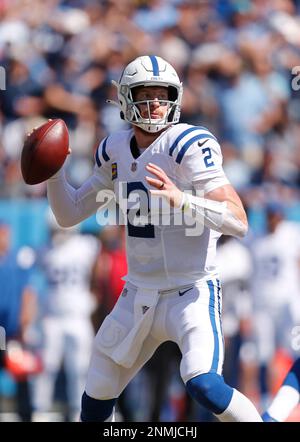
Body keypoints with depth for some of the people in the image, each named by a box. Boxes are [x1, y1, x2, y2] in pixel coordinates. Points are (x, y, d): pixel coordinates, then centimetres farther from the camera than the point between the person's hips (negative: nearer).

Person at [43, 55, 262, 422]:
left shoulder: (189, 146, -15)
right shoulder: (114, 152, 5)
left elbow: (238, 222, -23)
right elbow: (69, 214, 15)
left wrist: (181, 200, -37)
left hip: (191, 293, -7)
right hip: (138, 295, 7)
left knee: (203, 385, -29)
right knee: (95, 400, 13)